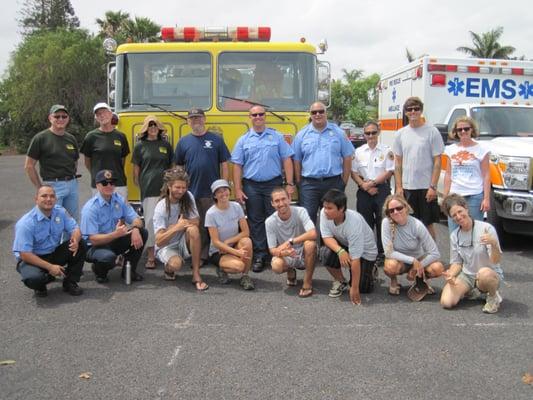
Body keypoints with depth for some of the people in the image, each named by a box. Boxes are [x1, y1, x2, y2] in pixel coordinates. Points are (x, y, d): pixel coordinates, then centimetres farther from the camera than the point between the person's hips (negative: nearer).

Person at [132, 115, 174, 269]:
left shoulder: (165, 144, 12)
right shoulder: (140, 145, 6)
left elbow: (172, 165, 17)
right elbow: (136, 168, 8)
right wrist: (137, 183, 2)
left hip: (165, 188, 3)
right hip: (148, 189, -3)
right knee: (150, 220, -5)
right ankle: (150, 255, -1)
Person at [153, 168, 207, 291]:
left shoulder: (188, 197, -7)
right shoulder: (161, 208, -18)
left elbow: (196, 221, -11)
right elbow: (159, 241, -23)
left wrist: (175, 226, -19)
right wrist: (176, 228, -38)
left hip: (184, 244, 3)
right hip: (166, 247, -3)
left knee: (193, 229, -30)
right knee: (175, 264, -36)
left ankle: (196, 275, -24)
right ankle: (168, 267, 5)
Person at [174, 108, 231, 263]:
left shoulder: (216, 139, 3)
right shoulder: (183, 142, 7)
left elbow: (224, 165, 3)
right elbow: (178, 167, 10)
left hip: (213, 192, -1)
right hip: (191, 193, 1)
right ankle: (199, 256, 16)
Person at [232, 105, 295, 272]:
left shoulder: (277, 137, 5)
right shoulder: (243, 140, 7)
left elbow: (287, 160, 2)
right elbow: (237, 166, 4)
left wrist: (289, 184, -6)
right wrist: (238, 189, -4)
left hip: (274, 184, -1)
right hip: (252, 186, 1)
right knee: (256, 222, 5)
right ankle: (259, 256, 13)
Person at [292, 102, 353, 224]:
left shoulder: (338, 132, 5)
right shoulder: (302, 134, 5)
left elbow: (347, 158, 5)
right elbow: (296, 160, 6)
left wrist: (344, 181, 1)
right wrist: (298, 182, 2)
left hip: (333, 183, 1)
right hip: (309, 184, 0)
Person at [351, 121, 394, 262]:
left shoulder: (386, 151, 1)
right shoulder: (358, 151, 8)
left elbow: (389, 172, -5)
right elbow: (354, 172, 4)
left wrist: (372, 183, -11)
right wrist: (364, 186, -9)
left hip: (382, 189, -2)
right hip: (364, 191, 2)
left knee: (382, 222, -5)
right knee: (365, 222, 4)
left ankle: (382, 251, 5)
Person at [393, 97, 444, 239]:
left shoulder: (432, 132, -3)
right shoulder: (400, 134, 8)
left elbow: (437, 162, -5)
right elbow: (398, 162, 10)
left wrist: (433, 186, -11)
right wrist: (398, 187, 4)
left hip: (426, 187, -3)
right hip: (407, 188, 4)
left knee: (428, 224, 4)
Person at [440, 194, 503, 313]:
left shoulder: (486, 228, -16)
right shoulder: (454, 236, -1)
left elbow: (496, 261, -19)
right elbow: (457, 262, 6)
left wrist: (494, 244, -40)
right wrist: (451, 274, -16)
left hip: (491, 274, -4)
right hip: (466, 275, 4)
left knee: (484, 273, -41)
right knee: (446, 302, -19)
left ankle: (493, 296, -6)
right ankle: (471, 291, 13)